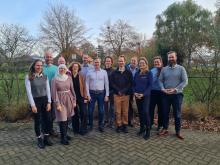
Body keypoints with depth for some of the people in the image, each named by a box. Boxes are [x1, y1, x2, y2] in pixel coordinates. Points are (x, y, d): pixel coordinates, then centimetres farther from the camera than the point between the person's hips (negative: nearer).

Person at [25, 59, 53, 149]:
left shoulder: (45, 76, 4)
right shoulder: (28, 77, -7)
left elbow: (48, 89, 4)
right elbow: (28, 91, -10)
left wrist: (49, 102, -2)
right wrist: (32, 105, -13)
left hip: (45, 100, 3)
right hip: (35, 101, -3)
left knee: (47, 119, 8)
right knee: (37, 121, 8)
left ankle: (46, 137, 27)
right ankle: (39, 139, 26)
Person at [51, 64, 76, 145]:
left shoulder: (69, 78, 4)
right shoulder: (54, 79, -6)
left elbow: (72, 89, 8)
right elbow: (54, 93, -8)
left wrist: (74, 100, 7)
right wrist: (57, 104, -13)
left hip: (69, 99, 4)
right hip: (60, 100, -4)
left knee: (67, 118, 13)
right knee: (62, 119, -2)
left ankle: (65, 134, 31)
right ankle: (63, 138, 12)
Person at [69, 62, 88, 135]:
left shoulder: (81, 76, 2)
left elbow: (84, 87, 1)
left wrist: (85, 97, -4)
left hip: (81, 97, 0)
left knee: (84, 113, -3)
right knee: (74, 114, 10)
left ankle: (83, 129, 12)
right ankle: (76, 129, 26)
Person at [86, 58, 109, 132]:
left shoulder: (104, 72, 1)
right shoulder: (89, 72, 1)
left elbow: (106, 84, 1)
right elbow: (87, 84, 1)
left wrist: (107, 95, -2)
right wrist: (88, 95, -4)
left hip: (101, 93, 0)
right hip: (92, 93, 0)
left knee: (101, 110, 7)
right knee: (90, 110, 7)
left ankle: (101, 125, 25)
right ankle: (90, 125, 27)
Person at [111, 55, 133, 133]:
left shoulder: (128, 72, 6)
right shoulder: (114, 72, 7)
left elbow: (130, 83, 0)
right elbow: (112, 83, 2)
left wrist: (124, 91, -12)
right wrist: (118, 91, -10)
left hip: (126, 94, 0)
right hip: (117, 94, 0)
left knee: (125, 111, 6)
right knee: (117, 111, 3)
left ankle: (125, 125, 20)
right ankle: (119, 125, 17)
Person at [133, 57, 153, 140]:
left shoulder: (149, 73, -2)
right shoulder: (136, 74, 12)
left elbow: (150, 85, -7)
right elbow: (134, 84, 12)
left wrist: (143, 94, -16)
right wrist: (135, 92, -5)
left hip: (145, 96, -4)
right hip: (137, 96, 5)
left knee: (145, 112, -11)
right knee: (140, 112, 10)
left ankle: (147, 131, 0)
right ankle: (142, 127, 24)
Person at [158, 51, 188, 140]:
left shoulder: (181, 68, -1)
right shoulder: (164, 69, 6)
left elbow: (185, 81, -7)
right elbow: (160, 80, 4)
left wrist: (175, 89, -17)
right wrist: (163, 89, -14)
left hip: (177, 95, -2)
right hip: (165, 95, 2)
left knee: (177, 114, 7)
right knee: (165, 112, 11)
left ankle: (178, 131, 22)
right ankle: (165, 129, 26)